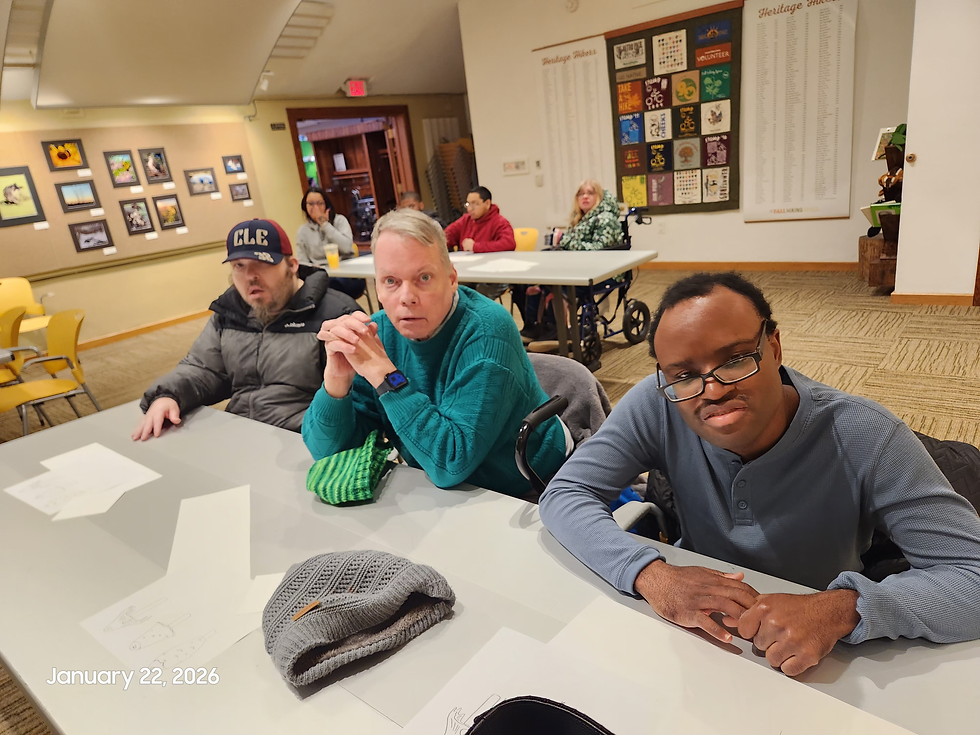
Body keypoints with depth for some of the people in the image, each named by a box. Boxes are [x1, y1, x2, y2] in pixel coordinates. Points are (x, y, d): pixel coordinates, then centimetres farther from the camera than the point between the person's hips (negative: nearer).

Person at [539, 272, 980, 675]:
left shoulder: (863, 439, -22)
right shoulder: (657, 405, -19)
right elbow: (563, 496, -18)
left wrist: (845, 608, -38)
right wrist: (650, 574, -33)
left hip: (820, 665, 1)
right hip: (695, 636, 0)